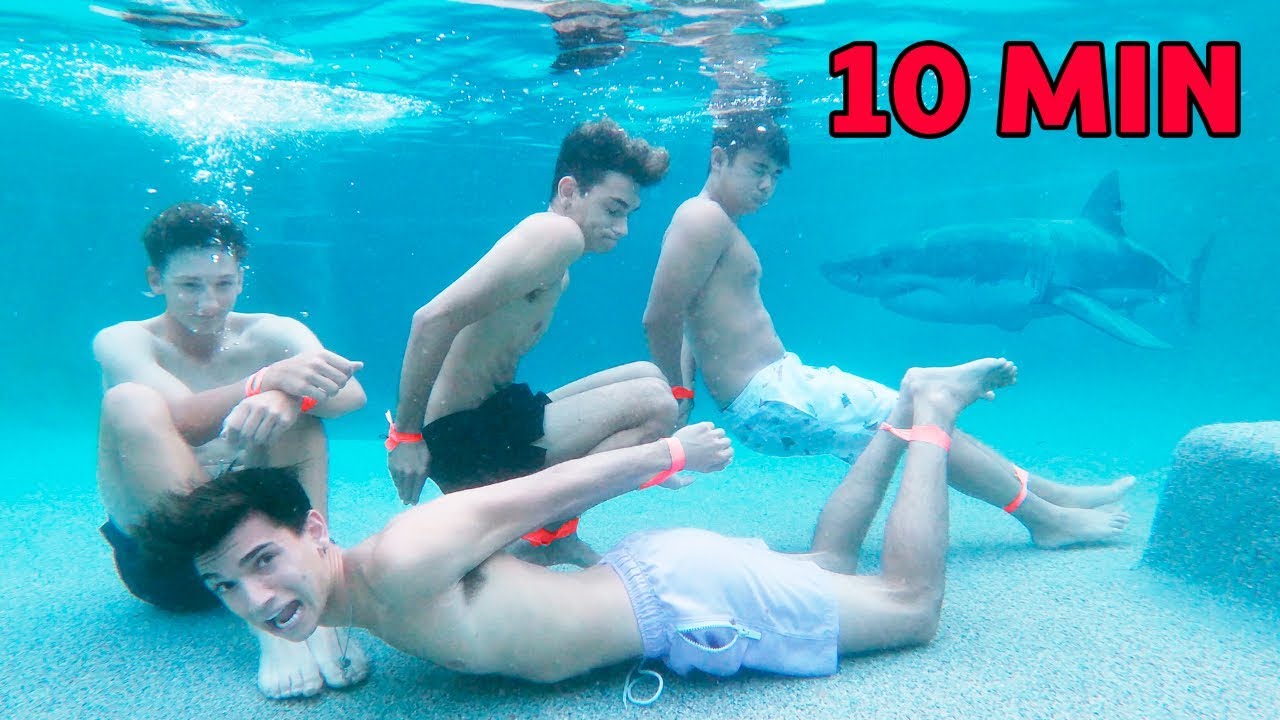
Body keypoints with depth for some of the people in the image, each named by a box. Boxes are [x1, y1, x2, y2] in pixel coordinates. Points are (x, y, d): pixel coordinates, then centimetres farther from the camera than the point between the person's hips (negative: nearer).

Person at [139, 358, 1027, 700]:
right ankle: (904, 414, 35)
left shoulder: (397, 565, -29)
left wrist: (669, 455, -9)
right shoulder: (370, 593, -1)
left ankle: (931, 413, 18)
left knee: (914, 606, 9)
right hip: (647, 572, 8)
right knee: (829, 570, 29)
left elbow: (550, 487, -21)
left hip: (680, 592, -8)